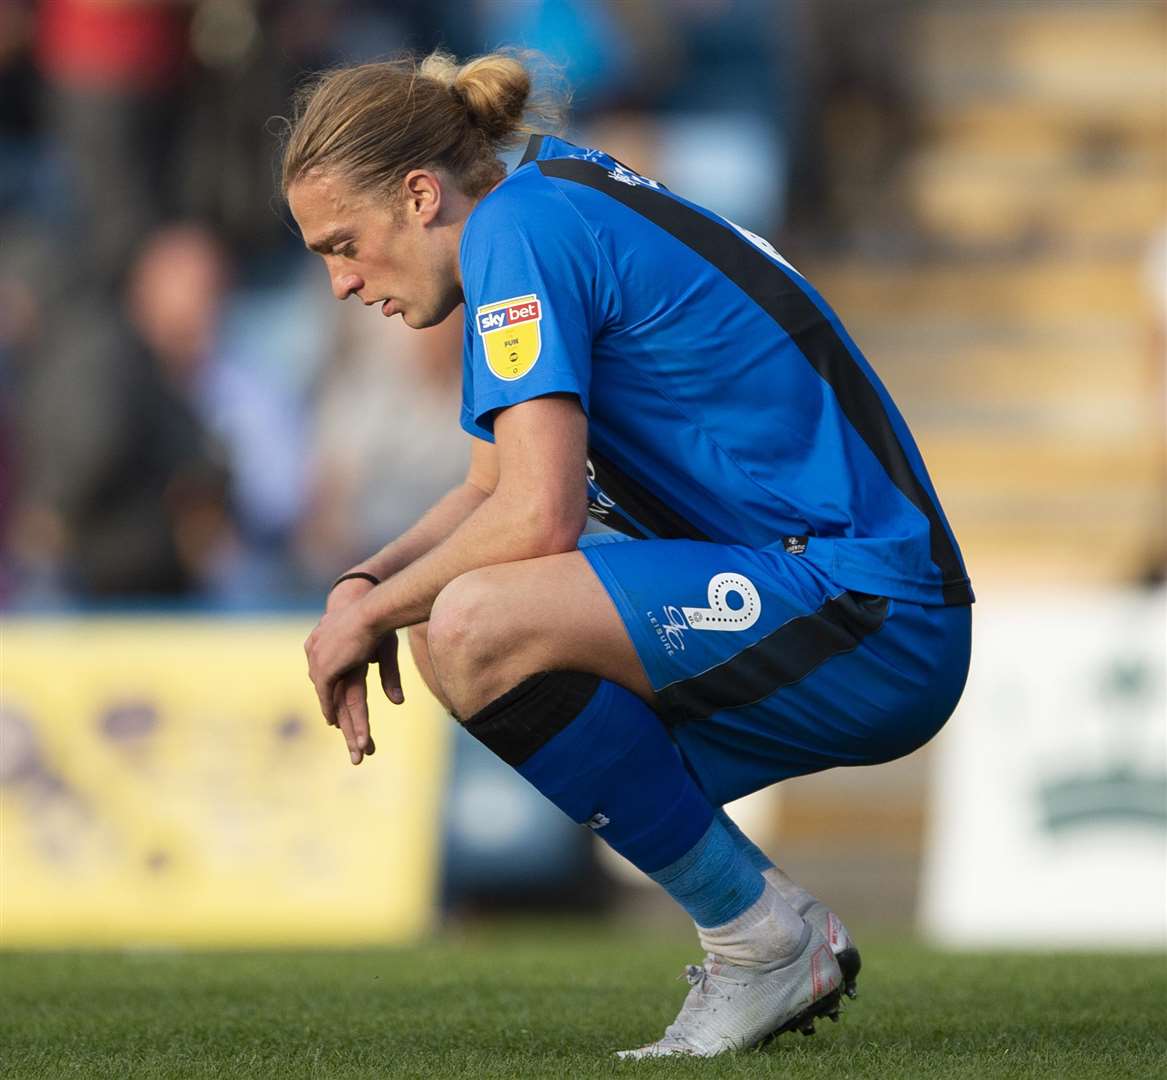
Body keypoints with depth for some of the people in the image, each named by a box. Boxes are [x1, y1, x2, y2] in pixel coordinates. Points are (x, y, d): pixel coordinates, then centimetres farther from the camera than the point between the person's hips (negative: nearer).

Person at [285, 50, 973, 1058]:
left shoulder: (521, 226, -13)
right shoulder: (558, 205, 17)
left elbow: (538, 515, -22)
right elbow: (493, 491, 24)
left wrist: (373, 610, -7)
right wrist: (367, 583, 6)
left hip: (872, 625, -11)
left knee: (474, 628, -28)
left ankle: (761, 936, -10)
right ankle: (790, 941, 16)